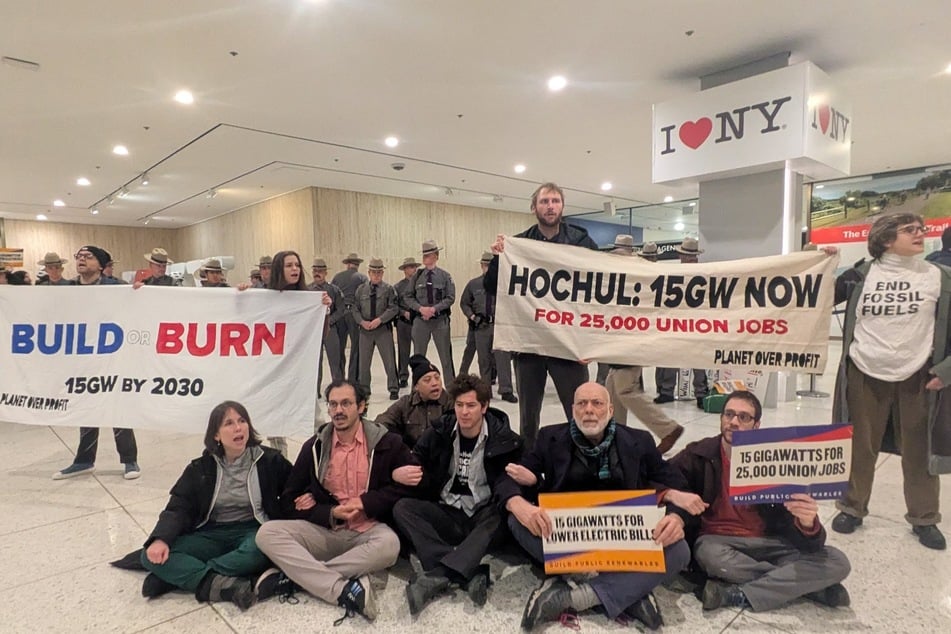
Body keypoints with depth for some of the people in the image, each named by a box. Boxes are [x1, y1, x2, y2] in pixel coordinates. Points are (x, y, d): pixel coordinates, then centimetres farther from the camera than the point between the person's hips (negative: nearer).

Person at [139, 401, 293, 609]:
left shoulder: (270, 461, -1)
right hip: (211, 535, 3)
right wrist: (160, 539, -20)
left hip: (252, 532, -3)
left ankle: (178, 576, -25)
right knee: (152, 556, -20)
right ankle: (222, 584, -34)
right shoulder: (201, 468, 6)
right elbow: (178, 508, -1)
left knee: (259, 550, -38)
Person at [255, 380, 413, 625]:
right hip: (325, 530, 3)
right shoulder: (314, 446, 6)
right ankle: (345, 590, -34)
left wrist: (363, 502, -12)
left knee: (389, 544, -36)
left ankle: (296, 574, -23)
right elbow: (289, 500, 6)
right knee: (267, 533, -22)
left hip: (368, 530, -2)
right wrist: (330, 514, -11)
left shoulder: (386, 442, 0)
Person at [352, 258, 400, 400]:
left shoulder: (388, 289, 0)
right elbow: (355, 309, 8)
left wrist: (379, 320, -17)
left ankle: (393, 389, 8)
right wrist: (362, 322, -8)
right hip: (365, 329, 3)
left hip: (383, 329, -3)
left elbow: (393, 308, -7)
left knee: (389, 361, -2)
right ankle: (364, 390, 23)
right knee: (364, 362, 9)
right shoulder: (361, 289, 9)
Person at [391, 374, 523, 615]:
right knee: (402, 507, -21)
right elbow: (412, 465, 2)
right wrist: (399, 474, -23)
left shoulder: (504, 440, -4)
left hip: (484, 516, -2)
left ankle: (437, 575, -42)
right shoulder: (438, 433, 1)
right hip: (447, 514, 3)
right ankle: (471, 574, -35)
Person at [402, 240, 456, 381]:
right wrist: (421, 308, -13)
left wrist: (434, 309, -16)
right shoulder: (417, 276, 2)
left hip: (440, 320, -2)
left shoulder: (445, 276, -2)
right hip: (420, 320, 2)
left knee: (446, 357, 6)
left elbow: (450, 298, -5)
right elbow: (407, 297, 3)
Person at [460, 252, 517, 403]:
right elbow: (464, 303, 15)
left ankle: (506, 391, -1)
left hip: (500, 324, -2)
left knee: (503, 357, -7)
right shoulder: (473, 284, 6)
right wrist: (472, 316, 0)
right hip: (481, 326, 2)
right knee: (484, 359, 9)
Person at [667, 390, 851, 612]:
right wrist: (672, 494, -27)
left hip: (767, 543, 2)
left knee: (837, 563, -17)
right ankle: (796, 585, -15)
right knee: (710, 555, -37)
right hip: (716, 541, -1)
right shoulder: (698, 455, -8)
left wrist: (807, 522, -36)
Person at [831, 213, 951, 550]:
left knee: (919, 451, 9)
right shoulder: (861, 275, 1)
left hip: (916, 377, 1)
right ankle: (852, 508, 24)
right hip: (865, 374, 0)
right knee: (860, 447, 10)